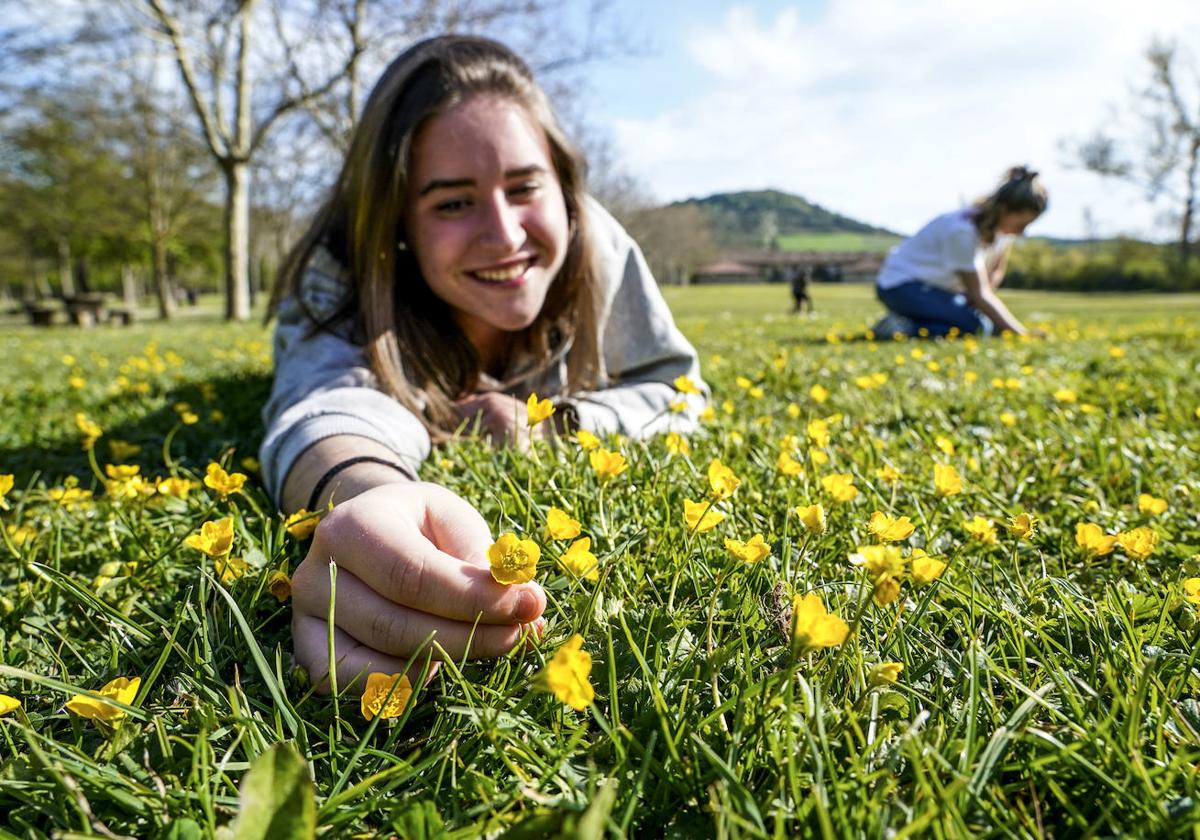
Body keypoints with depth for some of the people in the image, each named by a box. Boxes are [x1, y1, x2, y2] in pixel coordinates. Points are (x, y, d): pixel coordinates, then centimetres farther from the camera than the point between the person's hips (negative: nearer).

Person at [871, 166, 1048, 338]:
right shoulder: (964, 230, -28)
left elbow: (996, 273, 6)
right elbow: (980, 294, -27)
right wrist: (1021, 333, -30)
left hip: (940, 288, 10)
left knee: (996, 327, -6)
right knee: (977, 325, -27)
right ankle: (904, 327, -15)